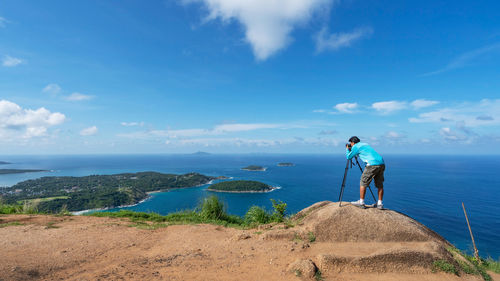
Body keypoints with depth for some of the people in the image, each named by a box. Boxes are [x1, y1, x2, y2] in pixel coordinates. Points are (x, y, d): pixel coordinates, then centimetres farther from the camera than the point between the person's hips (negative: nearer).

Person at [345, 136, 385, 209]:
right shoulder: (365, 144, 27)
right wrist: (351, 150, 40)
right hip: (381, 164, 8)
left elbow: (348, 157, 12)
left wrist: (347, 149, 27)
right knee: (379, 185, 14)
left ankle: (361, 202, 7)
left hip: (372, 165, -8)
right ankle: (380, 204, 16)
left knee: (363, 183, 4)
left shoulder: (356, 146, 4)